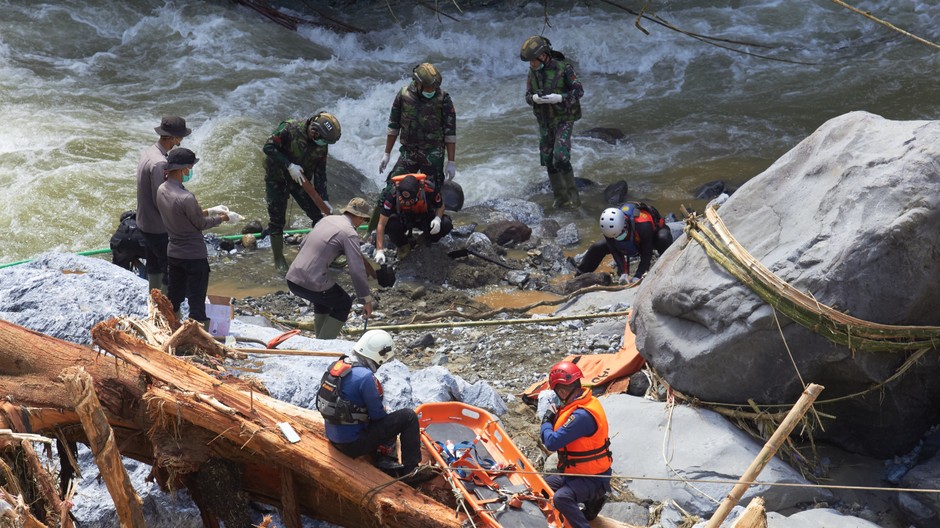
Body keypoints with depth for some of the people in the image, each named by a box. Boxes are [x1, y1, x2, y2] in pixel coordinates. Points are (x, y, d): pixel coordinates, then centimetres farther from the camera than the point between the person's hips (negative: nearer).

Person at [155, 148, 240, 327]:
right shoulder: (186, 198, -28)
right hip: (194, 256, -8)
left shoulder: (161, 190, -2)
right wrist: (224, 218, 1)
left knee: (173, 299, 19)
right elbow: (201, 224, -14)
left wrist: (209, 211, 13)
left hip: (173, 253, 8)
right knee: (197, 301, 4)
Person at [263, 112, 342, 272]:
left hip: (300, 181, 5)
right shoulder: (290, 129, -25)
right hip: (277, 180, -4)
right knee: (277, 220, 1)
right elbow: (268, 147, -26)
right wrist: (289, 165, -31)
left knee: (319, 215, -1)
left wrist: (324, 200, -9)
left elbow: (320, 174, -3)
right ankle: (279, 260, 16)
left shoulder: (322, 146, -8)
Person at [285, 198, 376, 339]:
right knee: (343, 305, 18)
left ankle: (321, 341, 38)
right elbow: (357, 270, -13)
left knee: (323, 297, 34)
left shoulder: (327, 219, 13)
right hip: (312, 284, -7)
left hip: (291, 279, 7)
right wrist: (367, 300, -6)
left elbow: (303, 244, 24)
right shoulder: (349, 233, -9)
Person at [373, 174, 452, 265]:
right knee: (390, 224, -34)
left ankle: (427, 241, 4)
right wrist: (380, 251, -36)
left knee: (446, 225, -28)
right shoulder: (392, 194, -34)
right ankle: (402, 245, -2)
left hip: (424, 217, 1)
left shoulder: (429, 190, -32)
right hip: (403, 219, -1)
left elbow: (440, 206, -8)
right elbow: (381, 225, -30)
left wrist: (437, 219, -30)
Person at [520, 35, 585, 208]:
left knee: (560, 158, -19)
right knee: (549, 161, 5)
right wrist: (535, 98, -22)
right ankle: (561, 196, 20)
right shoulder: (533, 72, -1)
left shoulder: (564, 68, -17)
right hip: (545, 122, 5)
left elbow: (579, 91, -14)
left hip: (564, 121, -5)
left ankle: (572, 191, 2)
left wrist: (559, 98, -30)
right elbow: (528, 97, 3)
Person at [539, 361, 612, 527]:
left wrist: (546, 422, -10)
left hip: (593, 479, -10)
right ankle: (591, 501, 18)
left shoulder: (582, 415, -30)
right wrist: (554, 419, -6)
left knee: (561, 498, -34)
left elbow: (552, 443, -29)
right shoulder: (585, 401, 2)